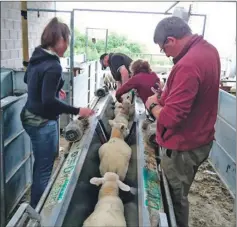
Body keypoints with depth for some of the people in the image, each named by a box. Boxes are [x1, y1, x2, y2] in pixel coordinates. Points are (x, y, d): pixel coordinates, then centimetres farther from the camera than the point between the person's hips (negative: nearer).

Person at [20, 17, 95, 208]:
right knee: (45, 169, 5)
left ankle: (35, 206, 40)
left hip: (31, 117, 10)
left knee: (41, 164, 23)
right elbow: (49, 102, -28)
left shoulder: (37, 57, 5)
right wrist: (77, 111, -24)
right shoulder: (53, 66, -23)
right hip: (43, 122, -10)